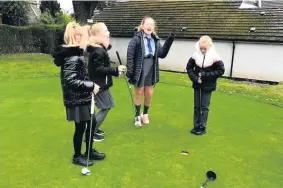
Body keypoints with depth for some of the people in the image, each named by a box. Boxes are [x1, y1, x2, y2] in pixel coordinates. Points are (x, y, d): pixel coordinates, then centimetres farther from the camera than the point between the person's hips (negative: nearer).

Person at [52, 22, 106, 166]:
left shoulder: (74, 54, 8)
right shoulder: (73, 58, -23)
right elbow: (70, 81, -29)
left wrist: (90, 86, 12)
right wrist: (91, 85, -26)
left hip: (82, 98, 10)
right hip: (77, 100, -10)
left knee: (91, 124, 19)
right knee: (80, 128, 6)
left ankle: (90, 151, 37)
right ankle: (77, 157, 27)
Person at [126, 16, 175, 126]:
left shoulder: (155, 39, 6)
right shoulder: (137, 38, -11)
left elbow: (162, 54, 2)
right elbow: (130, 54, -14)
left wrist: (169, 41, -6)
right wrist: (129, 70, -19)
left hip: (151, 70, 5)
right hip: (139, 70, -5)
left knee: (149, 94, 11)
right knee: (139, 93, 9)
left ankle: (145, 114, 33)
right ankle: (137, 116, 26)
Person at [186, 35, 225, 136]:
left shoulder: (214, 57, -12)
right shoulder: (195, 56, -3)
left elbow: (221, 70, -10)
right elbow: (189, 67, 5)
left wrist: (206, 75, -17)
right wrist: (194, 78, -9)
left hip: (208, 86, -3)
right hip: (197, 85, 4)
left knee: (204, 107, 2)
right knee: (197, 106, 11)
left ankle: (202, 127, 11)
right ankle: (196, 126, 21)